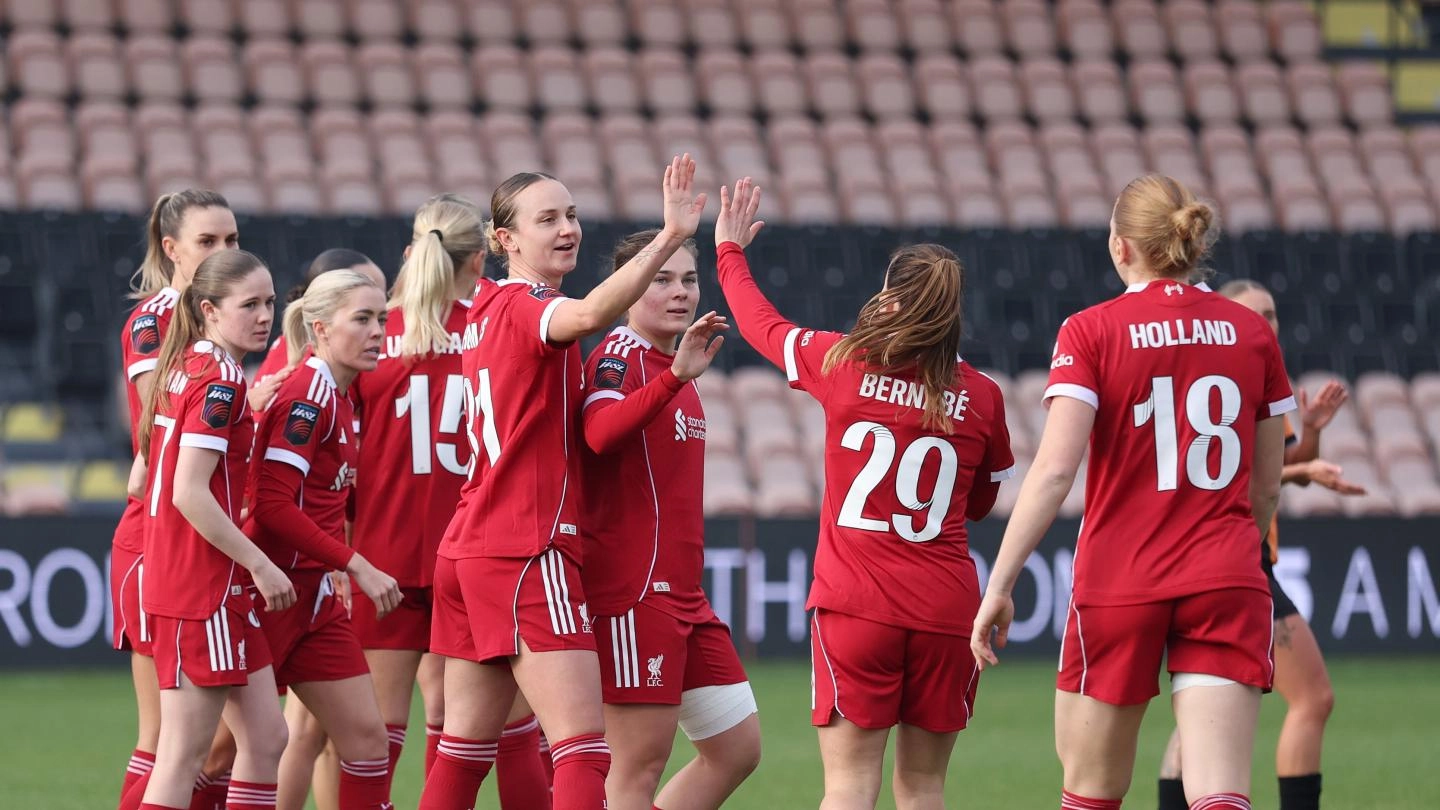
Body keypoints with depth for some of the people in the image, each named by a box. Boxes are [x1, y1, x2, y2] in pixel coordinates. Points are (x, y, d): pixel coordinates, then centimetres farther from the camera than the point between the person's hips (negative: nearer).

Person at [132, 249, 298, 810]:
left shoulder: (181, 369, 13)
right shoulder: (220, 378, -14)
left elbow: (140, 482, 18)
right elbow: (190, 491, -22)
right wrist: (261, 564, -16)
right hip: (204, 589, -10)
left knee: (265, 739, 10)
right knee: (183, 755, -7)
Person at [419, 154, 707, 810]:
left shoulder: (488, 308, 15)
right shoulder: (525, 306, -11)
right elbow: (590, 315, -35)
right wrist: (670, 237, -43)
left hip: (471, 547, 9)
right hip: (527, 552, -9)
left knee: (465, 746, 12)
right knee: (583, 746, -14)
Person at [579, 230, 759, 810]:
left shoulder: (673, 370, 17)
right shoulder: (619, 355, -10)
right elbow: (600, 432, -34)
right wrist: (676, 375, -45)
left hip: (682, 592, 9)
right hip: (632, 588, -9)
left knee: (737, 750, 10)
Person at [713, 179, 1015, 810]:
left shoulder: (841, 363, -3)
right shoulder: (981, 396, 2)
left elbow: (761, 324, 17)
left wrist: (730, 249, 35)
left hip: (854, 604, -2)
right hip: (946, 609, 2)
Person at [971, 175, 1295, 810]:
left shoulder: (1091, 332, -4)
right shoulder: (1252, 333, 7)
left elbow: (1054, 470, -13)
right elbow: (1266, 488, 13)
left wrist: (999, 584, -11)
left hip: (1118, 584, -2)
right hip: (1228, 587, 2)